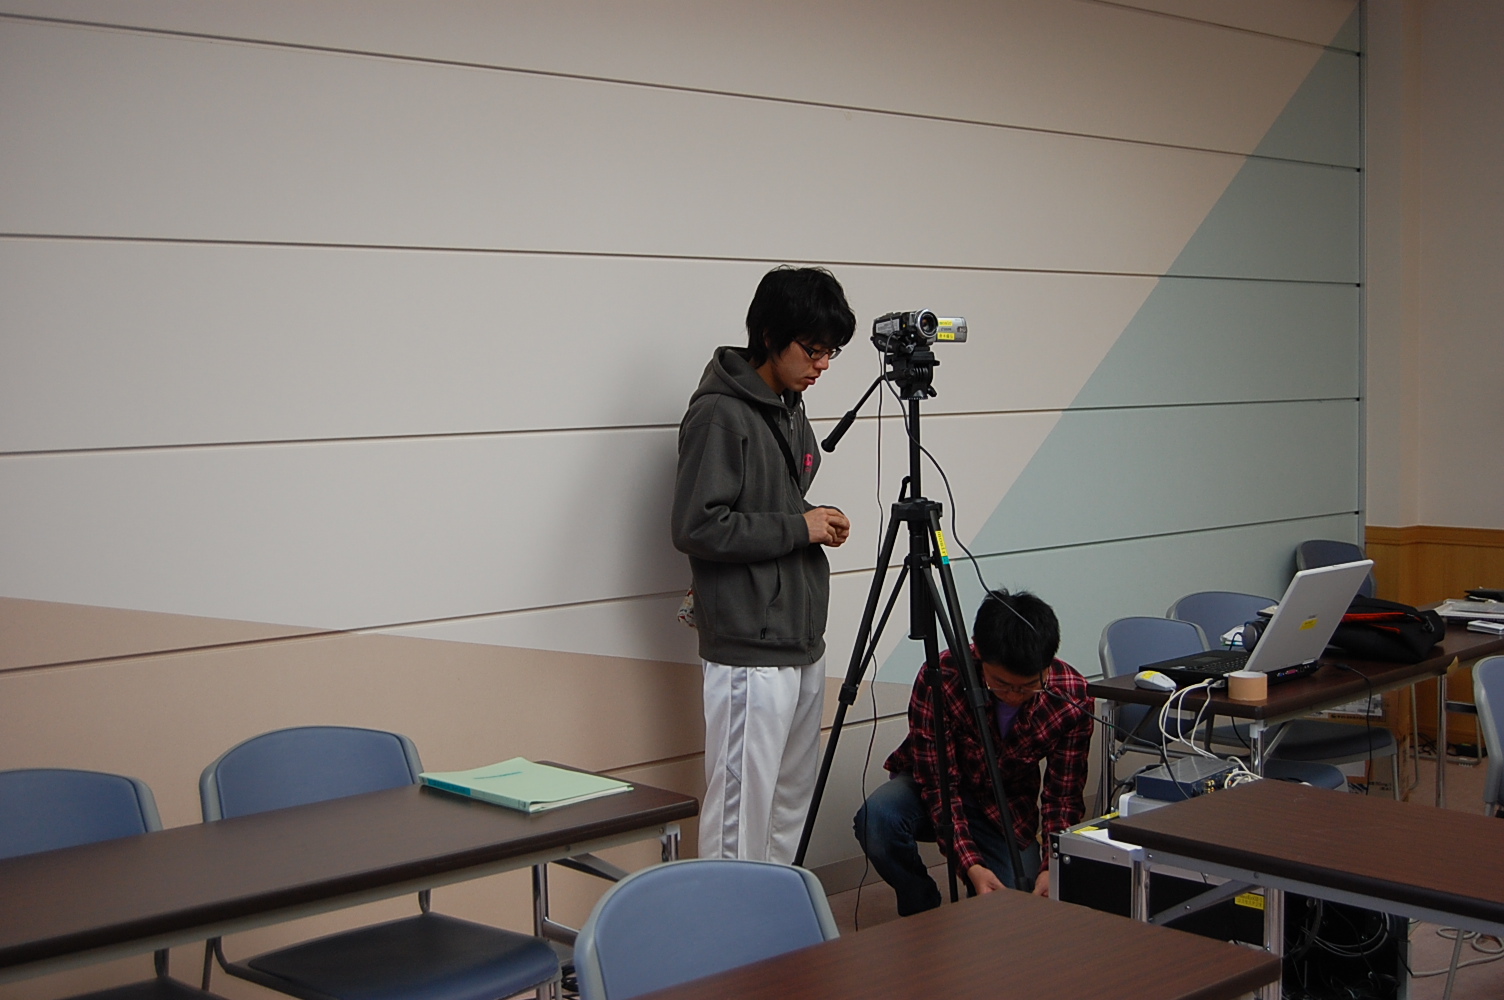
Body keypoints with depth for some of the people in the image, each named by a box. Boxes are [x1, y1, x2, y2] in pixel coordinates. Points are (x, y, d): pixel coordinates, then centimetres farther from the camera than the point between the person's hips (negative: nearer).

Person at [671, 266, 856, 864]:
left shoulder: (789, 410, 15)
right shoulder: (720, 414, -13)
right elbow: (696, 527, -20)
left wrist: (818, 522, 6)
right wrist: (799, 527, -14)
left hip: (801, 647, 9)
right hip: (749, 653, -9)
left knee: (790, 811, 15)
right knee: (741, 817, -6)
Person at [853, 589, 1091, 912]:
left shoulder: (1072, 696, -23)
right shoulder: (940, 677, -31)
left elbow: (1064, 796, -14)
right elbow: (938, 783, -26)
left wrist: (1051, 868, -29)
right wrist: (971, 865, -36)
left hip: (1007, 810, 2)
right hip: (931, 788, -2)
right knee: (876, 819, -34)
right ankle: (923, 913, -5)